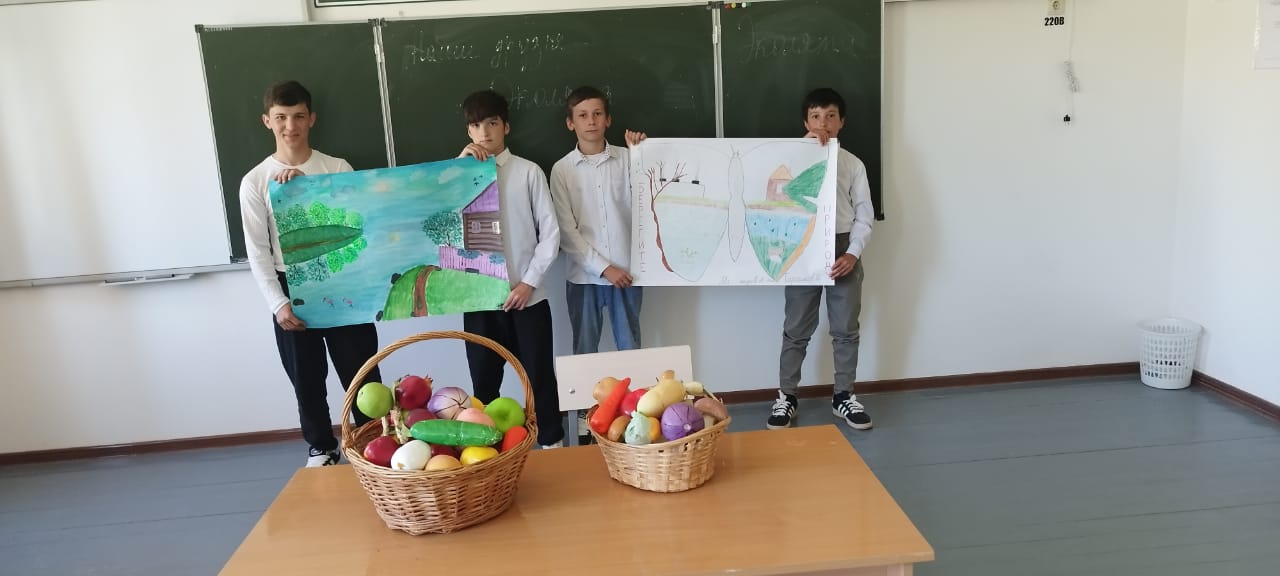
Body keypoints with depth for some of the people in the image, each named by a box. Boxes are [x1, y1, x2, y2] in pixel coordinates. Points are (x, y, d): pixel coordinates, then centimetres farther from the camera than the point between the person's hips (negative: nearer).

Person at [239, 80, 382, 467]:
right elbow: (257, 251, -2)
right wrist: (278, 303, -10)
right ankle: (321, 447, 29)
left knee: (361, 371, 7)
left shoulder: (337, 169, 0)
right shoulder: (254, 182, -1)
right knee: (306, 379, 11)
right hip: (292, 290, 0)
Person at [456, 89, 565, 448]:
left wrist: (529, 282, -8)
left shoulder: (529, 172, -2)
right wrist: (459, 164, -13)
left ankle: (551, 441, 27)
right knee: (483, 378, 11)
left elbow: (551, 232, -3)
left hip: (526, 295, -1)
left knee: (538, 373, 10)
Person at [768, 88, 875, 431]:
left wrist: (853, 253, -9)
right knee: (797, 329, 5)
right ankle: (786, 397, 16)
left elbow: (864, 214, 4)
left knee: (846, 329, 8)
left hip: (843, 250, 2)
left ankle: (844, 397, 22)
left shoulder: (853, 164, 7)